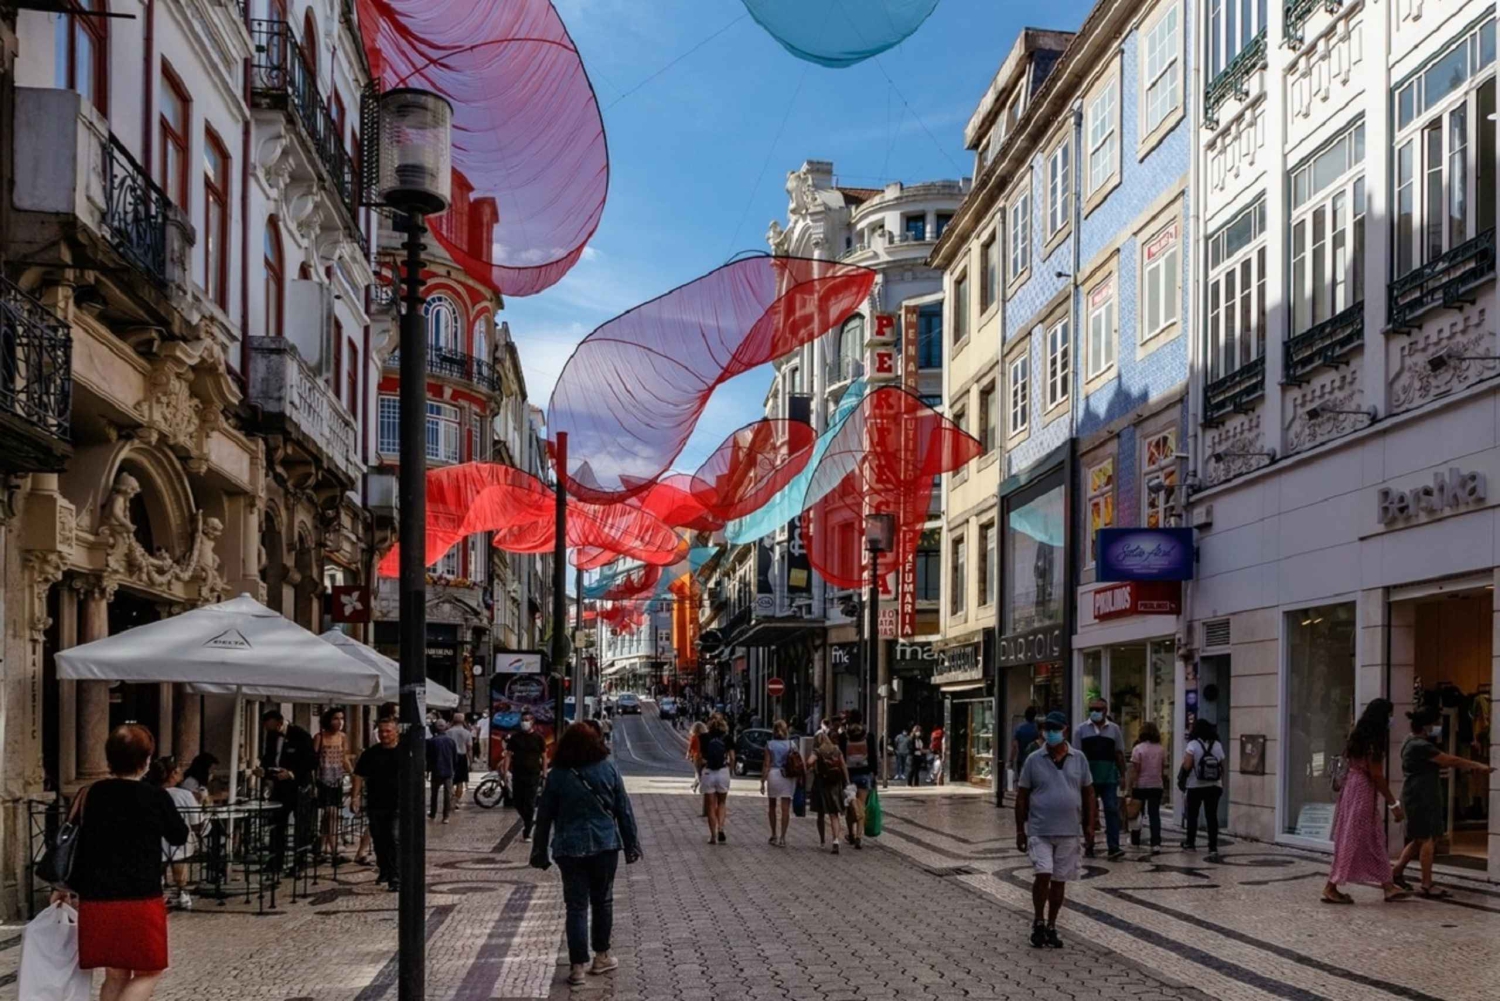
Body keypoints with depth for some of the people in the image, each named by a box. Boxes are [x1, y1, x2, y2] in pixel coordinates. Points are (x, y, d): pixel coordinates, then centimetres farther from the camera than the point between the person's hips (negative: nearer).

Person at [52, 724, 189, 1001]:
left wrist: (63, 887, 24)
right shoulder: (156, 798, -7)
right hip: (142, 901, -5)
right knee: (148, 972, 8)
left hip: (96, 901, 5)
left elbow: (71, 844, 11)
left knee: (115, 975, 17)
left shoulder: (88, 796, 3)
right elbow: (179, 837, 8)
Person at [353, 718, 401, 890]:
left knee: (395, 839, -13)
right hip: (375, 804, 3)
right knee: (379, 840, 13)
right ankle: (384, 871, 31)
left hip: (398, 805, -3)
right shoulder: (371, 753, 7)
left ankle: (396, 877, -12)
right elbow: (359, 775, 10)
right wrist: (356, 796, -1)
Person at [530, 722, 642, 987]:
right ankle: (601, 957, 24)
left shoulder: (557, 775, -3)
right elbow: (624, 810, 0)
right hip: (605, 845, 1)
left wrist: (540, 853, 10)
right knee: (603, 901, 16)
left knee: (576, 907, 4)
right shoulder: (608, 769, -3)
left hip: (570, 849, 0)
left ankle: (579, 966, 2)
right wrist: (632, 844, 8)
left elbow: (544, 816, 1)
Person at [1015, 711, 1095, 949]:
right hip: (1040, 831, -2)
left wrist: (1089, 826, 4)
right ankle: (1038, 922, 5)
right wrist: (1020, 829, 0)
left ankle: (1051, 927, 22)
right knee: (1043, 875, -14)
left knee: (1059, 880, 9)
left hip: (1069, 831, 2)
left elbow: (1088, 793, 9)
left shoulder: (1079, 759, 4)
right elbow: (1022, 796, 3)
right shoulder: (1034, 760, -1)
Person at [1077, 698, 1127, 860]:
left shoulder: (1114, 729, 7)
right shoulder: (1082, 730, 6)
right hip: (1088, 777, 1)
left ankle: (1113, 848, -11)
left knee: (1112, 810, -9)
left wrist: (1123, 775, 4)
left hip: (1109, 777, -1)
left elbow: (1119, 754, 9)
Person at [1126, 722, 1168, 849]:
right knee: (1154, 814, 3)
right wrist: (1164, 783, 15)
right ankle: (1156, 842, -5)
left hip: (1140, 785, -2)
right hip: (1157, 785, 2)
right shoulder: (1161, 749, 2)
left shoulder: (1138, 748, -10)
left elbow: (1134, 770, -12)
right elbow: (1164, 769, 5)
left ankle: (1135, 840, 20)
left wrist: (1130, 786, -8)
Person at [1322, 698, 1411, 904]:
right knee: (1352, 840, -4)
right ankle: (1331, 887, 0)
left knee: (1375, 841, 12)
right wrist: (1394, 803, -12)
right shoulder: (1373, 741, -17)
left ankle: (1388, 886, 16)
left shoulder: (1360, 735, 11)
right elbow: (1376, 775, -17)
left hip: (1355, 787, 9)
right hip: (1362, 790, -9)